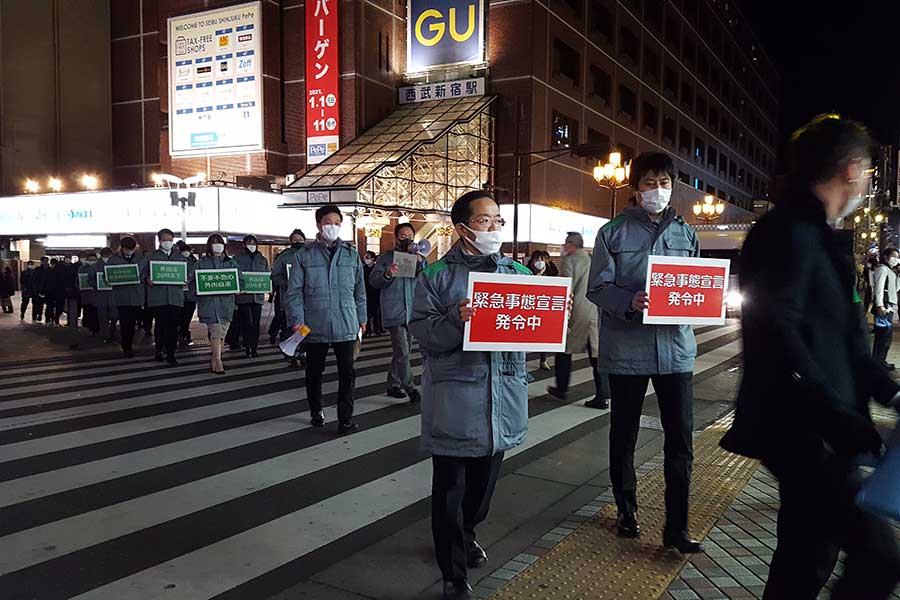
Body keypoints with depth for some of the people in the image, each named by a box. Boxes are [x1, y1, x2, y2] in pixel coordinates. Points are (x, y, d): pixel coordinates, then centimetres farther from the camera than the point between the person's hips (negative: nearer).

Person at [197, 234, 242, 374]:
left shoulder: (231, 263, 13)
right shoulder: (201, 263, 7)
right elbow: (193, 282, 6)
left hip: (226, 302, 3)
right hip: (208, 302, -3)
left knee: (222, 334, 5)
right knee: (216, 332, -13)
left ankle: (213, 362, 18)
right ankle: (217, 363, -13)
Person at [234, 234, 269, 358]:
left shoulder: (262, 259, 16)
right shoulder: (237, 259, 5)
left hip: (258, 295, 3)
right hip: (243, 296, -3)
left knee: (256, 323, 4)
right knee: (246, 322, -7)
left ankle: (254, 348, 10)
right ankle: (247, 347, -1)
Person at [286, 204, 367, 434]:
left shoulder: (351, 255, 7)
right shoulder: (304, 256, 1)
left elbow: (359, 289, 11)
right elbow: (295, 291, -1)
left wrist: (361, 318, 10)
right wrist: (296, 320, -8)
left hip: (346, 325, 1)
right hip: (314, 326, 0)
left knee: (347, 372, -2)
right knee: (314, 371, 14)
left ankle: (345, 418, 6)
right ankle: (316, 411, 33)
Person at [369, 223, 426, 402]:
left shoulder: (417, 257, 14)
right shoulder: (386, 258, 5)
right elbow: (373, 281, -1)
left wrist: (420, 262, -17)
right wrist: (387, 274, -20)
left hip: (412, 312, 4)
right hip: (394, 312, -4)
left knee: (400, 351, 12)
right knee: (402, 352, -12)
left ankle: (393, 385, 23)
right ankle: (410, 387, -7)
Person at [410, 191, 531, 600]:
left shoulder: (519, 273, 10)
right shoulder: (437, 276, -3)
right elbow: (422, 332, -10)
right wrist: (456, 321, -27)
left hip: (503, 393, 5)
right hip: (454, 394, -4)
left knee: (484, 480, 20)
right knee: (450, 489, 3)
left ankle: (465, 534, 48)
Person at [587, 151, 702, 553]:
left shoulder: (685, 233, 11)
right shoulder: (613, 233, 0)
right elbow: (598, 288, -6)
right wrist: (630, 302, -24)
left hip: (676, 347, 3)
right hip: (626, 349, -2)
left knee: (681, 440, 1)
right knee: (624, 436, 12)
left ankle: (676, 528, 12)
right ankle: (626, 511, 32)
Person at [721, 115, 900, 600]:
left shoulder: (813, 233, 17)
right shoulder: (789, 232, -14)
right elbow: (779, 336, -24)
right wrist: (839, 416, -25)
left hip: (812, 429, 10)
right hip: (800, 431, -10)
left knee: (807, 556, 17)